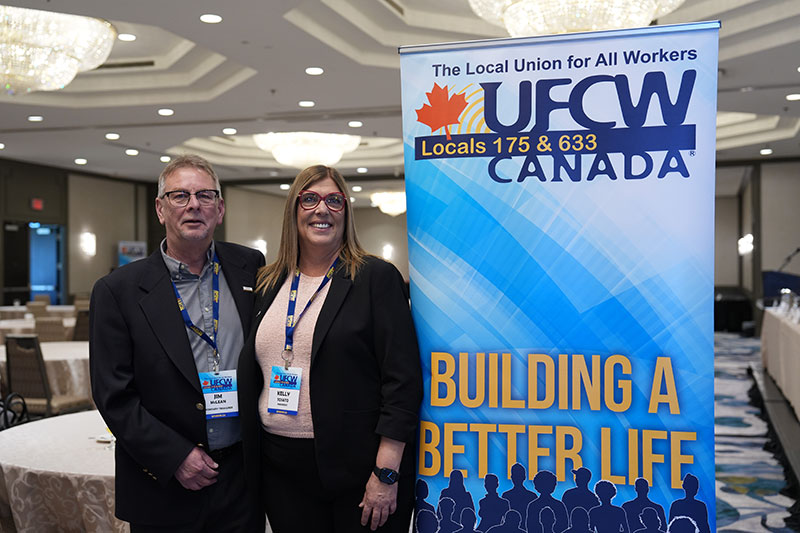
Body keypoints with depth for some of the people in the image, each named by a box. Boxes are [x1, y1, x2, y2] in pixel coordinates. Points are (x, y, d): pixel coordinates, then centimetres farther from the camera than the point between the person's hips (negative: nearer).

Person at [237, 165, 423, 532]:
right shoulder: (268, 284, 10)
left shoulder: (377, 278, -5)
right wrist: (250, 460, 12)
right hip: (281, 469, 5)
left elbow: (402, 380, -11)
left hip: (357, 468, -4)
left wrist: (386, 473, -15)